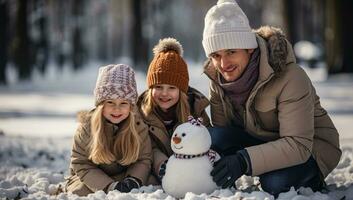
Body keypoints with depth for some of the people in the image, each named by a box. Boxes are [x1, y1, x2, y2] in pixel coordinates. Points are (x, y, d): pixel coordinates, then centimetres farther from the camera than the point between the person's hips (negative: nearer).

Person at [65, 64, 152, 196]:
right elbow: (81, 165, -13)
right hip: (89, 179, -1)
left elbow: (144, 160, -4)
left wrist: (133, 180, -26)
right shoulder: (87, 127, -14)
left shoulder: (139, 126, -11)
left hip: (124, 178, 1)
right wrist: (109, 186, -26)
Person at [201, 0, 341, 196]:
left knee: (276, 183, -36)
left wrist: (244, 160, -47)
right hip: (259, 141, 5)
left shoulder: (290, 77, -29)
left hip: (310, 148, -5)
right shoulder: (217, 77, -10)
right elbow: (220, 128, -11)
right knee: (214, 137, -25)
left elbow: (298, 146, -34)